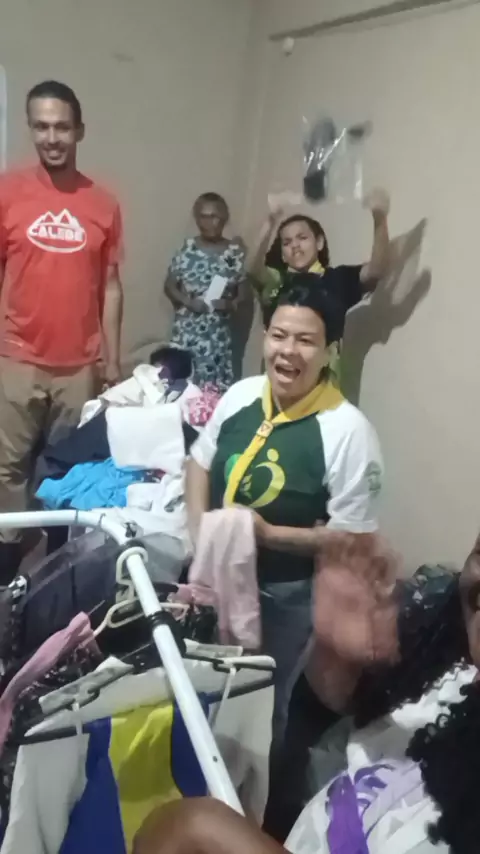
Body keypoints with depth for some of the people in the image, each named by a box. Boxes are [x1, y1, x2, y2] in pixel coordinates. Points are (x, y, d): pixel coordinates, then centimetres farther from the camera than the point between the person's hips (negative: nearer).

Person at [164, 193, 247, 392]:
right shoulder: (187, 249, 0)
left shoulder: (235, 252, 0)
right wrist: (189, 302, -12)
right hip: (186, 331, 0)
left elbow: (244, 291, 4)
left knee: (217, 389, -2)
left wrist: (231, 304, -16)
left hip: (219, 334, 0)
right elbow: (169, 286, 4)